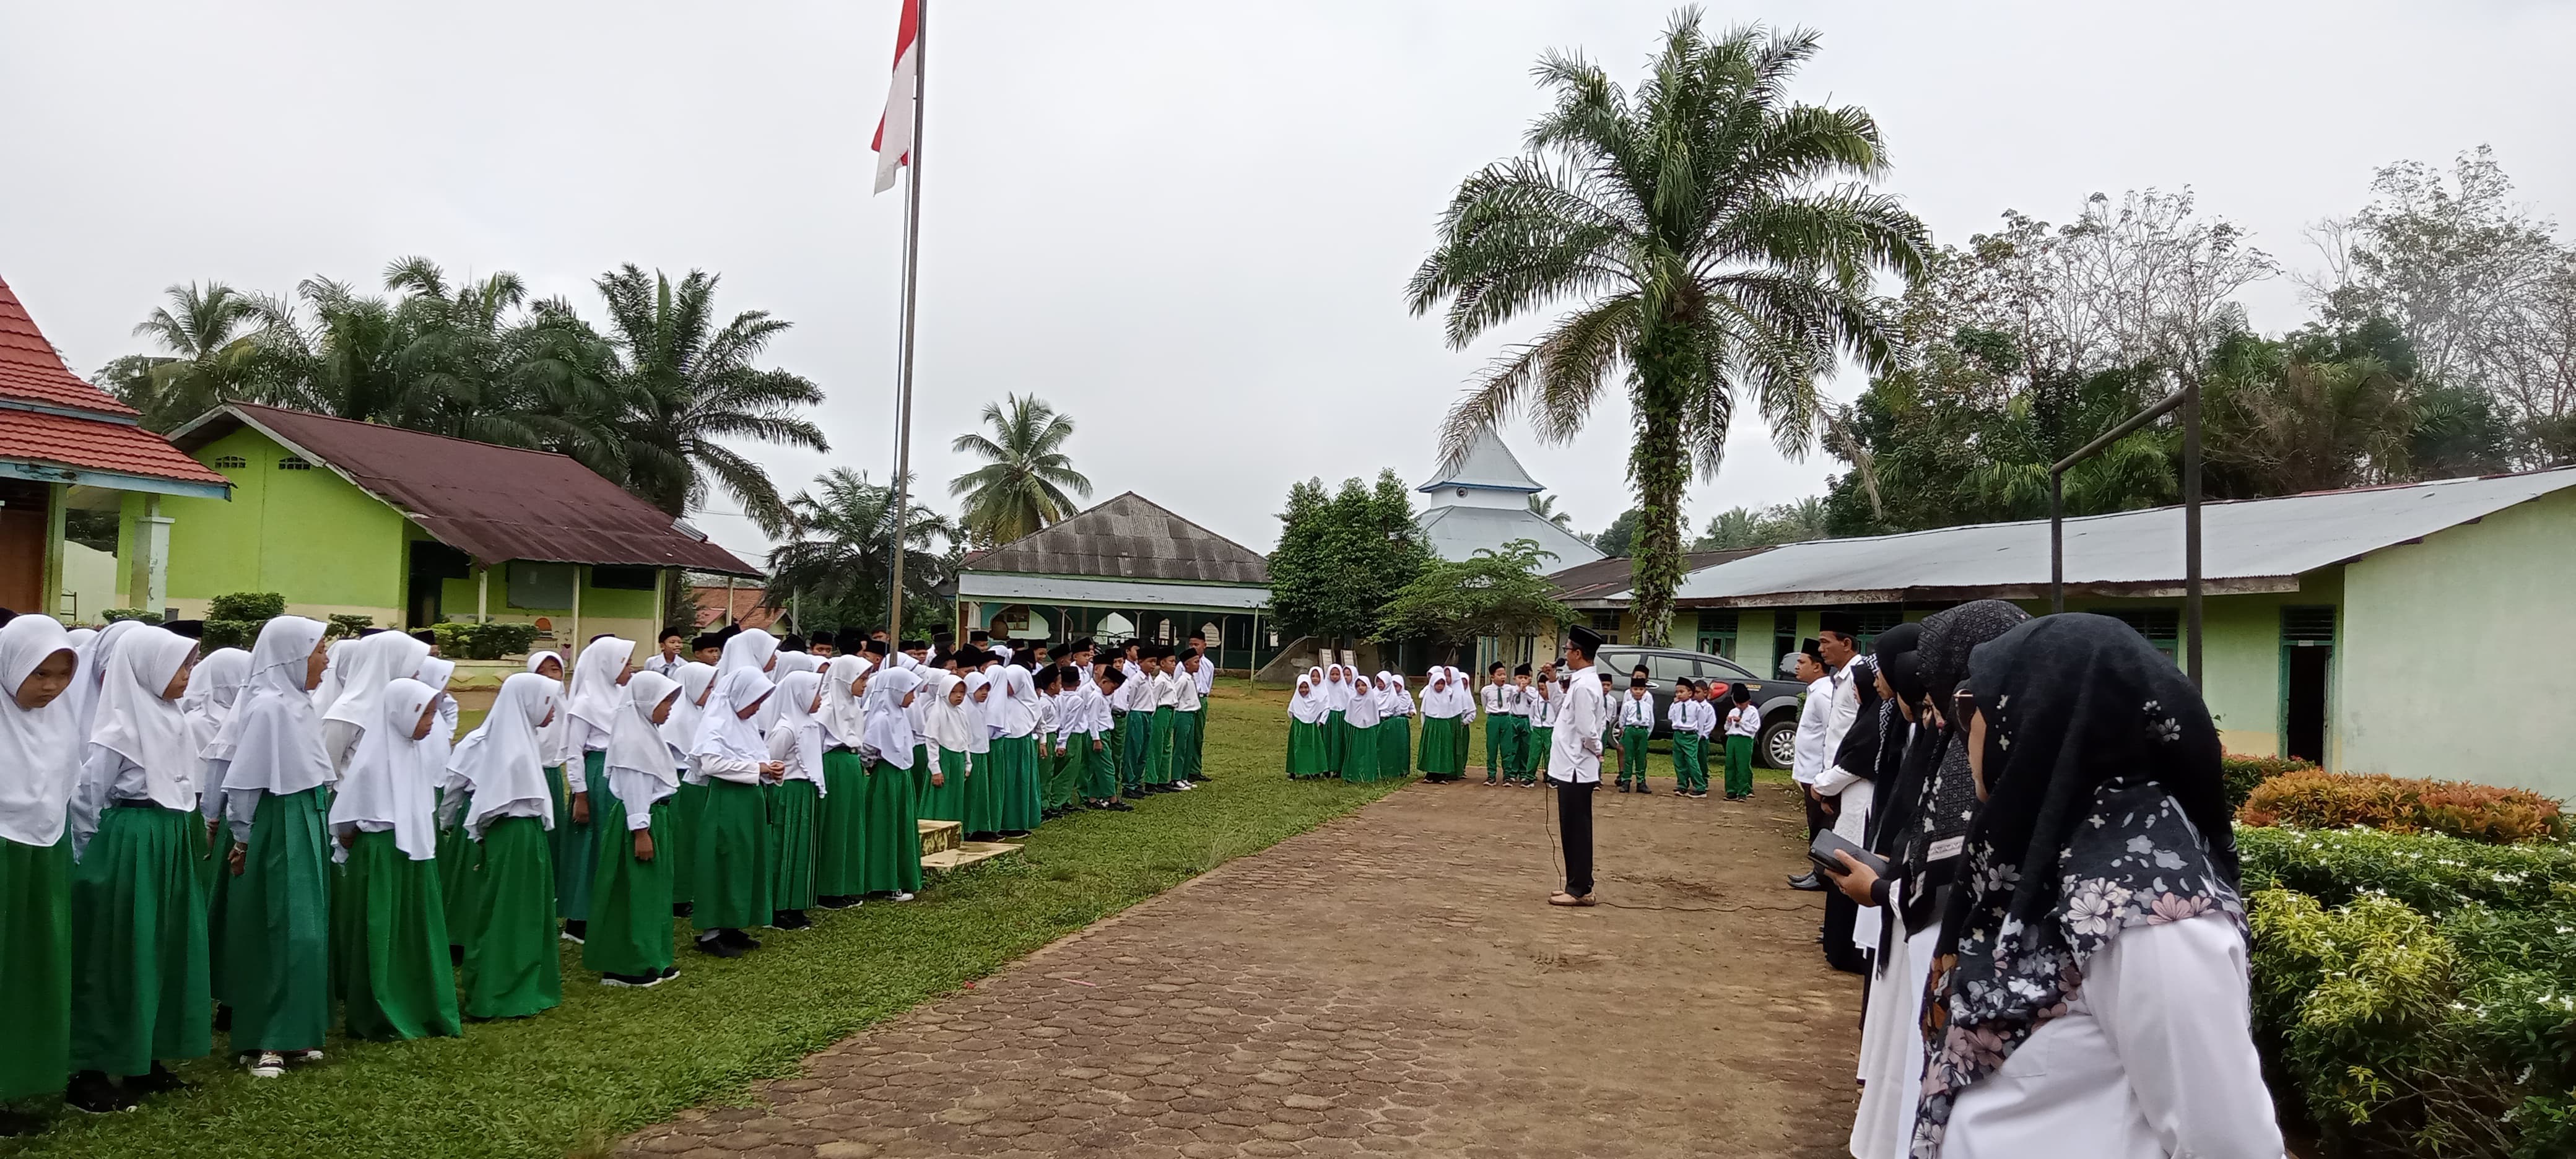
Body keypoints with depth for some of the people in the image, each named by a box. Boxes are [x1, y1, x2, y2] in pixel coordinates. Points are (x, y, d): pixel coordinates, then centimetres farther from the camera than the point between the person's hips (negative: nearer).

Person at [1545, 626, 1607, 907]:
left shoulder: (1584, 686, -19)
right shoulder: (1581, 682, 12)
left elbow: (1587, 731, -23)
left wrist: (1596, 751, -5)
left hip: (1576, 771, -10)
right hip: (1572, 769, 10)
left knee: (1576, 831, -3)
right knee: (1574, 831, 15)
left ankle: (1579, 890, 3)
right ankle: (1577, 887, 22)